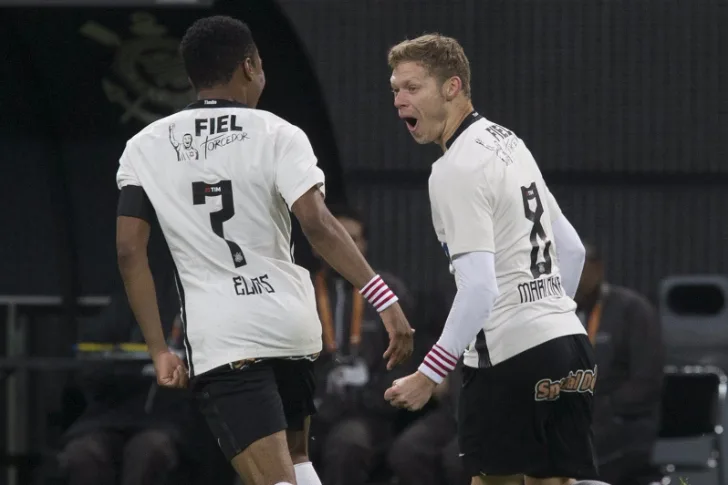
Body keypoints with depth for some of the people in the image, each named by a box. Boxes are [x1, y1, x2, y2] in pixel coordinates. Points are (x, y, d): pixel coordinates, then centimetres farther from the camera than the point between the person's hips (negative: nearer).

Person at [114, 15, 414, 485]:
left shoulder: (146, 147, 4)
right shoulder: (277, 135, -2)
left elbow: (130, 250, -1)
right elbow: (317, 224, -15)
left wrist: (160, 351, 4)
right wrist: (385, 301, -18)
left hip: (219, 336, -1)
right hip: (289, 320, 1)